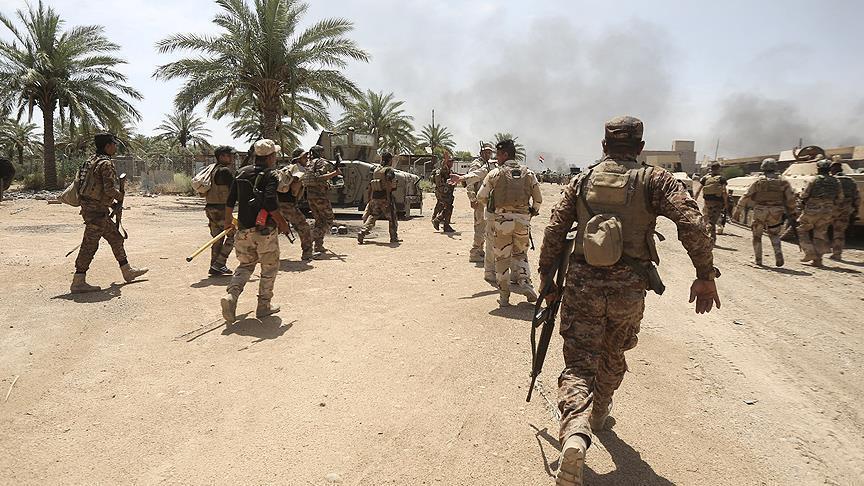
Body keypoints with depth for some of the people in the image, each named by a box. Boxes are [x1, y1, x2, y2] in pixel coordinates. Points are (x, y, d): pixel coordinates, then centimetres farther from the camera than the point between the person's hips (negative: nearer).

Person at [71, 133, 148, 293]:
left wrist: (112, 203, 19)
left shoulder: (93, 161, 15)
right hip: (96, 211, -10)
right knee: (90, 245, -5)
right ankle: (78, 282, 0)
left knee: (116, 238, 17)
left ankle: (127, 271, 27)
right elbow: (110, 189, -24)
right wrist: (120, 197, -4)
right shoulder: (106, 163, -16)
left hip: (99, 210, 10)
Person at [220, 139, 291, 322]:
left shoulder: (242, 172, 7)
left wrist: (228, 220, 24)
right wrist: (283, 224, -12)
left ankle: (231, 296, -2)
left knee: (245, 265, 19)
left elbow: (230, 200, 11)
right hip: (265, 230, -6)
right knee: (270, 267, 12)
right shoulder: (270, 176, -12)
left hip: (244, 229, 6)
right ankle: (264, 305, 17)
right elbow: (271, 204, -23)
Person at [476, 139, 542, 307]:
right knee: (520, 255, 22)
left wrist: (490, 206, 18)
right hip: (523, 220, 2)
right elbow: (538, 199, 5)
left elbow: (481, 197, -1)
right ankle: (525, 282, 4)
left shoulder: (495, 173, -2)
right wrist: (533, 212, 24)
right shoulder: (528, 173, 5)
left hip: (502, 219, -2)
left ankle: (504, 296, 12)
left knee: (502, 258, 8)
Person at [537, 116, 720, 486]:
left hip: (582, 285, 0)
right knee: (613, 354, 24)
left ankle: (575, 434, -23)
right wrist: (705, 276, -7)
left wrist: (546, 276, 14)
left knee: (579, 363, 1)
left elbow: (554, 230, 4)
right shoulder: (654, 179, 1)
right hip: (628, 289, 0)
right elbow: (691, 223, -12)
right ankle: (599, 414, 45)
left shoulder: (582, 181, 7)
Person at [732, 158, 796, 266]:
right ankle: (778, 254, -1)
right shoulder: (783, 182, 4)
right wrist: (791, 212, 12)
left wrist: (738, 211, 3)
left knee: (757, 236, 16)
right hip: (776, 214, 2)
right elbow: (791, 197, 1)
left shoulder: (758, 181, -1)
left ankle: (758, 260, 16)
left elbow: (746, 197, -1)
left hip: (759, 213, -2)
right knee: (774, 235, 21)